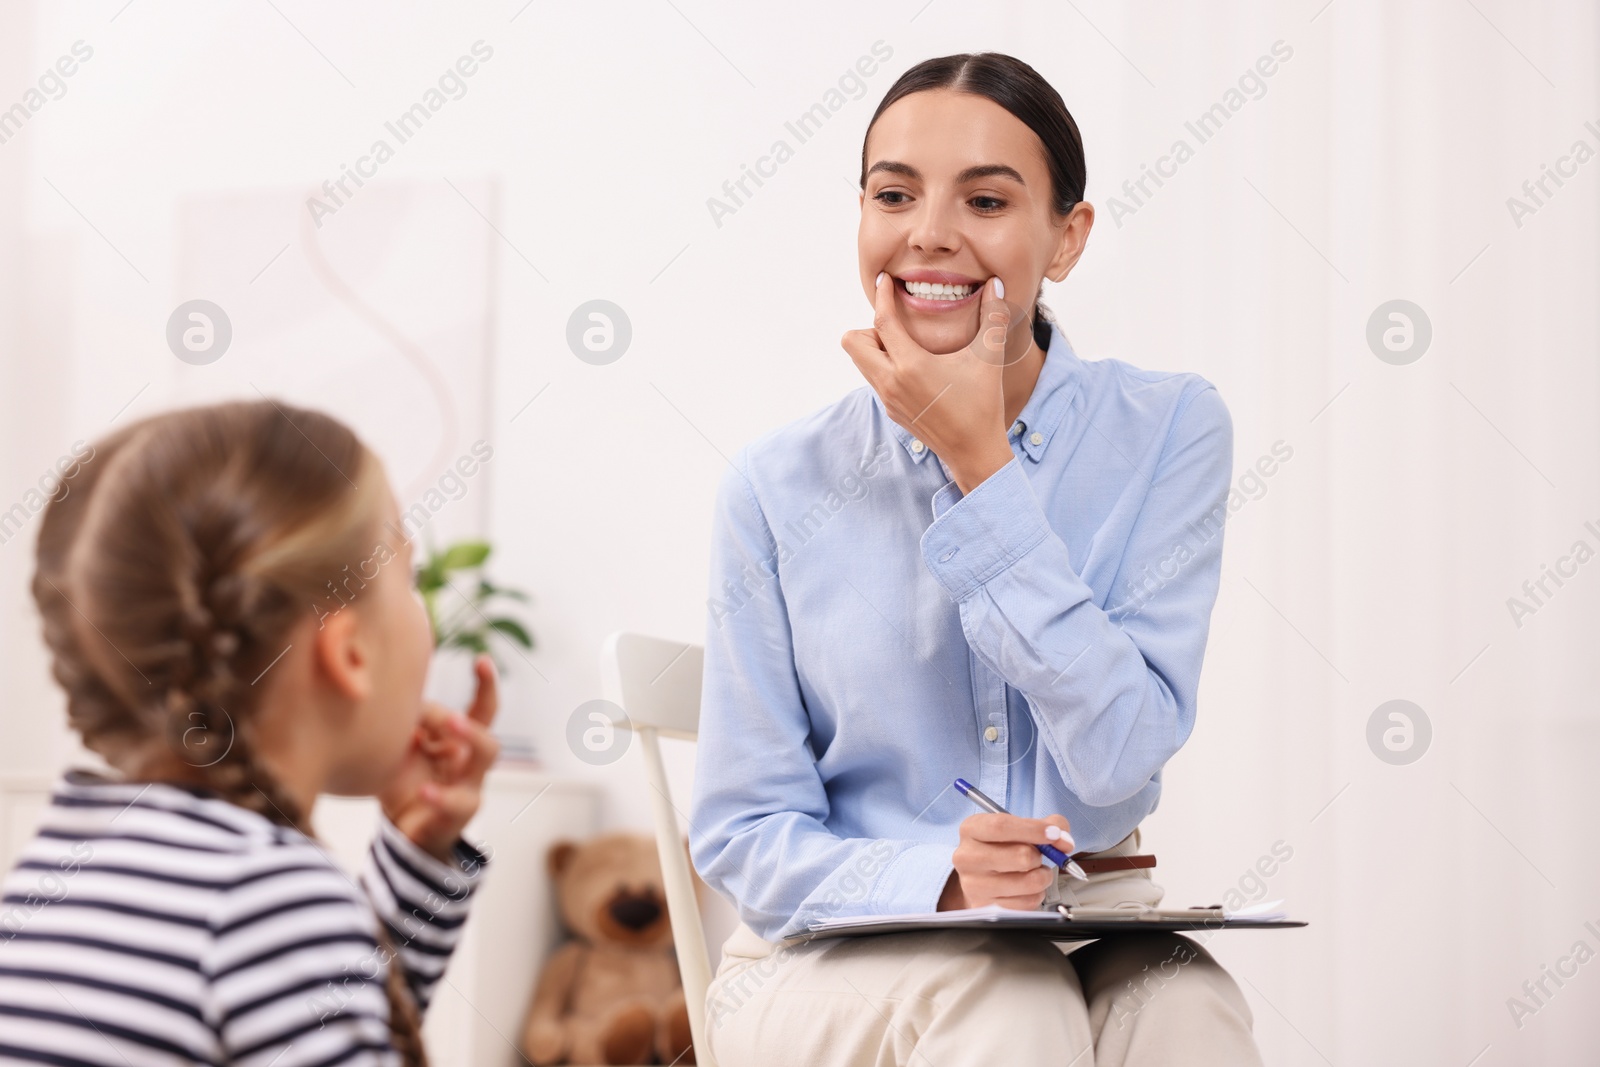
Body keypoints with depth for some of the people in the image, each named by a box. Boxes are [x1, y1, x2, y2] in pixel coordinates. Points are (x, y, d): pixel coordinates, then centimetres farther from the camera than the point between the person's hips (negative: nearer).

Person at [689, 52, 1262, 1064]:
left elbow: (1121, 756, -14)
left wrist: (981, 466, -15)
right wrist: (935, 879, -22)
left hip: (1095, 937, 0)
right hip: (834, 961, 0)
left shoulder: (1169, 430, -3)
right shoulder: (781, 486, -2)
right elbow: (746, 834, -1)